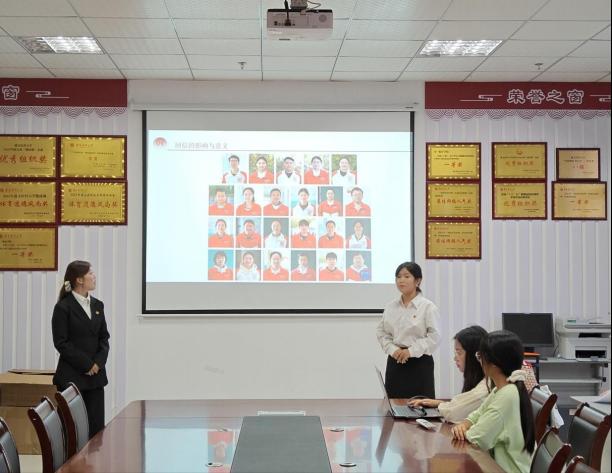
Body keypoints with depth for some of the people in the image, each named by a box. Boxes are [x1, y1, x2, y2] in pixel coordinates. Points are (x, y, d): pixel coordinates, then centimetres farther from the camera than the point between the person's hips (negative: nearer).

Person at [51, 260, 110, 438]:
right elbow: (61, 343, -10)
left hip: (96, 375, 5)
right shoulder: (63, 307, -7)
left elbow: (104, 337, 11)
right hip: (71, 376, -5)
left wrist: (99, 362, -5)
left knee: (97, 427, 3)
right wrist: (86, 364, -12)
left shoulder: (97, 305, 10)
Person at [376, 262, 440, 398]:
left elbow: (434, 336, -11)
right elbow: (381, 332, 10)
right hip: (395, 362, 4)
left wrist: (411, 351, -17)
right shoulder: (391, 306, 6)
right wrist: (392, 349, -7)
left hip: (419, 362, -4)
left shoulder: (428, 307, -7)